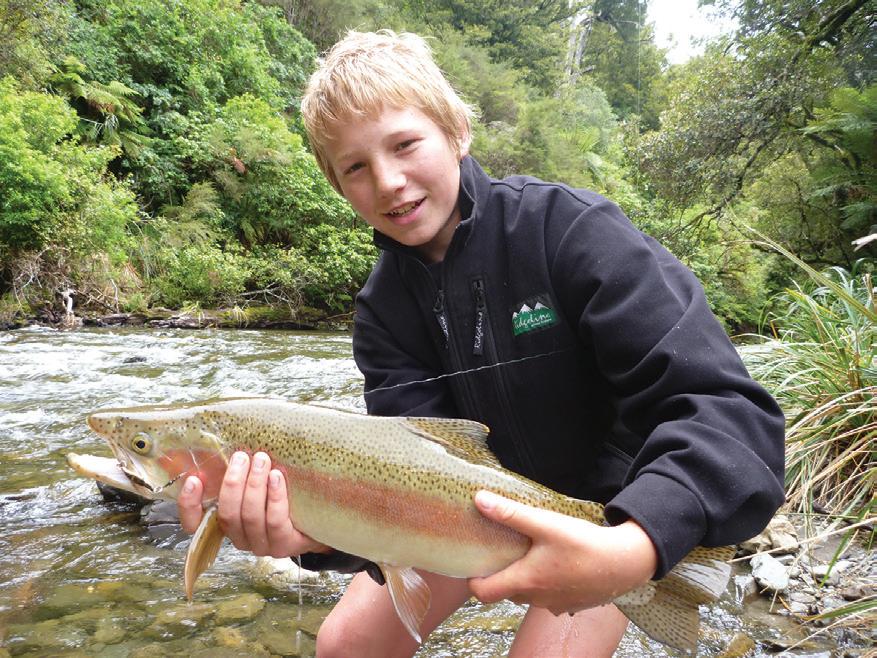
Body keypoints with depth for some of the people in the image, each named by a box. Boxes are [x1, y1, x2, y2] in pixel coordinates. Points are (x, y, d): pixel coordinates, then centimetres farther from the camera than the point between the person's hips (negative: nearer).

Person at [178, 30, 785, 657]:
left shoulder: (572, 228, -26)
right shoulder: (384, 306, -11)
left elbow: (728, 410, -31)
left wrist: (635, 547, -49)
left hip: (613, 514, -3)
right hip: (487, 501, 4)